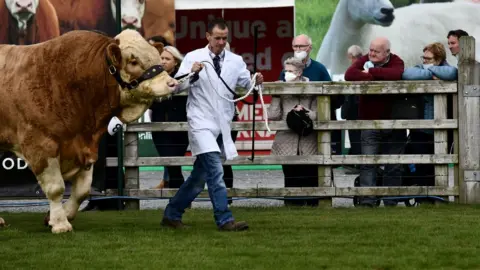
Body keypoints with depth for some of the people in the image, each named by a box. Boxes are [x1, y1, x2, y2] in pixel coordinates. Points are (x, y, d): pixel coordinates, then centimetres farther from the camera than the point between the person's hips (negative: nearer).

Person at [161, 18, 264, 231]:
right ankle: (225, 220, -21)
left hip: (222, 124, 5)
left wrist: (257, 81, -20)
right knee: (215, 170, -19)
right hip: (201, 123, -5)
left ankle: (172, 214, 25)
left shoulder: (235, 61, 9)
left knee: (200, 176, 12)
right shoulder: (193, 58, -1)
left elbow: (247, 84, 2)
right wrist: (191, 73, -23)